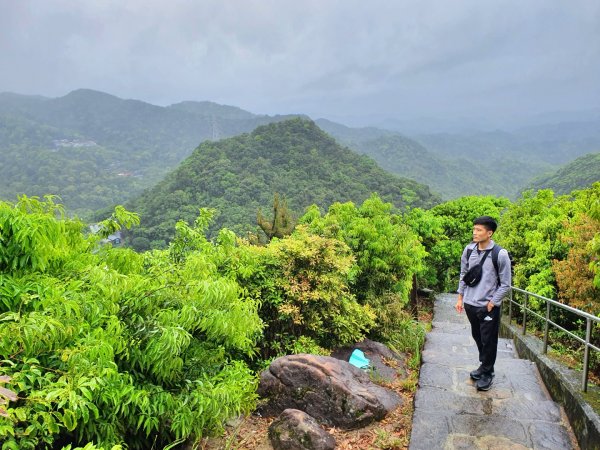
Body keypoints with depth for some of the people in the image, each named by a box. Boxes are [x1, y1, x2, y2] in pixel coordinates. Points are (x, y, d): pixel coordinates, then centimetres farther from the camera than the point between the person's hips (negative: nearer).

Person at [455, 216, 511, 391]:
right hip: (470, 304, 5)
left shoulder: (500, 254, -14)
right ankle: (484, 365, 39)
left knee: (488, 341, 7)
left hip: (488, 306, -4)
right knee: (477, 337, 19)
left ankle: (488, 373, 24)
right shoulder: (469, 249, -1)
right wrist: (460, 297, 10)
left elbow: (505, 284, -7)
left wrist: (492, 303, -10)